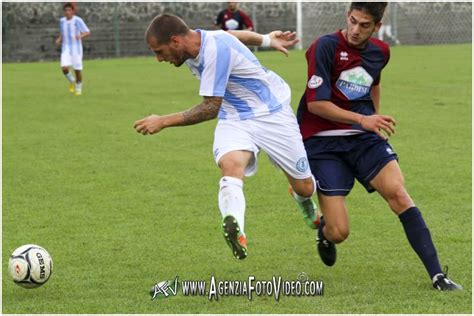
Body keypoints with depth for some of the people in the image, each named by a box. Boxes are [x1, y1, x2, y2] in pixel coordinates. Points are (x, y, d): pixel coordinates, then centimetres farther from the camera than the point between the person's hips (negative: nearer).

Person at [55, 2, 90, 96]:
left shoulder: (78, 20, -10)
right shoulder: (62, 21, 5)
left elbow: (88, 32, -10)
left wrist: (81, 36, -30)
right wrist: (59, 40, -2)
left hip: (76, 49, -3)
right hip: (66, 49, 3)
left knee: (77, 69, 1)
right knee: (64, 68, -16)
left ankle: (78, 88, 25)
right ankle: (72, 81, 15)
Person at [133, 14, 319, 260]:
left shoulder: (216, 49, -29)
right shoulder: (192, 46, -2)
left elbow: (211, 108, -24)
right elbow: (236, 35, 19)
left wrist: (163, 122, -22)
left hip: (272, 114, -6)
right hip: (234, 119, 6)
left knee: (304, 187, 1)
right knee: (230, 165, -29)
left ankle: (305, 203, 41)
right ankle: (235, 232, -55)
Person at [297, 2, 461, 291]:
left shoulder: (380, 52, 6)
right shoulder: (326, 47, -14)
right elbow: (315, 104, -18)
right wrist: (362, 119, -23)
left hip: (364, 137, 5)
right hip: (322, 143, -4)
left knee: (398, 193, -20)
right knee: (339, 232, -11)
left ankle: (437, 275, -18)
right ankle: (324, 230, 30)